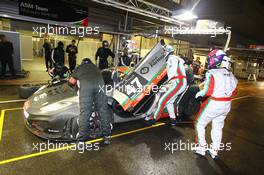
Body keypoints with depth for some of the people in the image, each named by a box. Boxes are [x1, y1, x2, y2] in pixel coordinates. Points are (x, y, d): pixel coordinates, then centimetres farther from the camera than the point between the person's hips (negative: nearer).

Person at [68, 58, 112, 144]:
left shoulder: (79, 68, 32)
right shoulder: (95, 67, 39)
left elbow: (72, 81, 30)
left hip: (86, 86, -2)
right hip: (99, 85, 2)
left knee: (84, 113, 1)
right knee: (104, 111, 8)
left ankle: (81, 139, 8)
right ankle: (107, 136, 16)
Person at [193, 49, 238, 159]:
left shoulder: (212, 73, -16)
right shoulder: (231, 75, 6)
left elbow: (208, 91, -21)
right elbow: (234, 92, 10)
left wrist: (199, 94, -3)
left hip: (214, 104, -7)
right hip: (227, 105, 7)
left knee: (200, 124, 11)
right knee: (218, 128, 19)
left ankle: (202, 147, 18)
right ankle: (215, 150, 32)